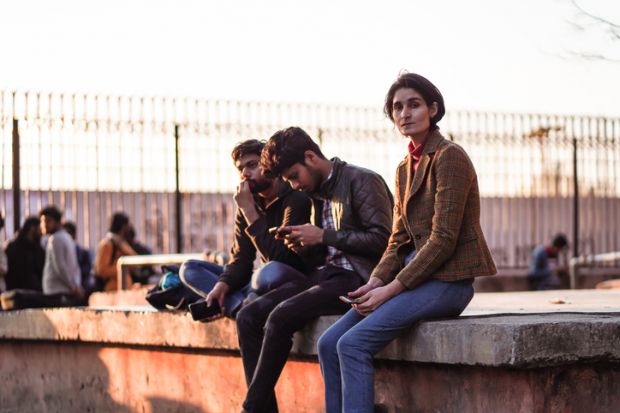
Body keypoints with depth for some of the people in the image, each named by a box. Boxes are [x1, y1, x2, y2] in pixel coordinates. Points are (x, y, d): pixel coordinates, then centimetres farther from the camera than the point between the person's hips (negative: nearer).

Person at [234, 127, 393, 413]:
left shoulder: (362, 181, -7)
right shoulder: (318, 192, 19)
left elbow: (381, 240, -16)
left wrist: (323, 236, -14)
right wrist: (302, 245, 5)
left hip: (357, 278, -9)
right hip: (328, 273, 9)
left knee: (281, 316, -27)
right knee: (248, 317, -8)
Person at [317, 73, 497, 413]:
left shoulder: (449, 157, -11)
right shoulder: (405, 168, 16)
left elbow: (443, 239, -17)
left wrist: (390, 289, -18)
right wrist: (375, 281, -4)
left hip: (446, 280, -8)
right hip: (413, 275, 8)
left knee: (353, 344, -23)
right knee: (328, 343, -6)